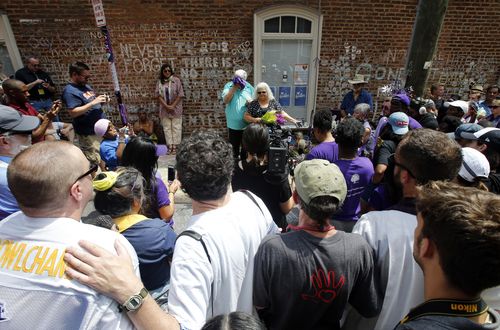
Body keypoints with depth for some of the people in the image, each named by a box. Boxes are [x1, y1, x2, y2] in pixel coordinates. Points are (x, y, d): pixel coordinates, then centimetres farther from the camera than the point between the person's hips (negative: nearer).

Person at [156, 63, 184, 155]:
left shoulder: (176, 80, -3)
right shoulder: (160, 82, 4)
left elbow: (180, 95, -7)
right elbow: (158, 95, -1)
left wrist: (173, 106, -13)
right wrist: (166, 106, -13)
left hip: (175, 108, -3)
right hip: (164, 109, 3)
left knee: (176, 127, -1)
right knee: (167, 128, 4)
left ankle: (175, 146, 4)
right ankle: (170, 146, 9)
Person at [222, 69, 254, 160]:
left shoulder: (249, 87, 0)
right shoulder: (228, 86, -2)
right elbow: (225, 100, -15)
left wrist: (251, 102, -20)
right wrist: (234, 88, -19)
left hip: (247, 123, 0)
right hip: (233, 123, 0)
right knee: (235, 145, 15)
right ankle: (236, 158, 34)